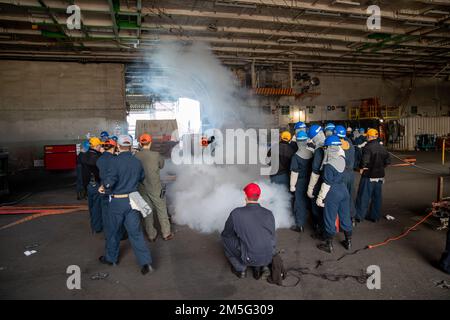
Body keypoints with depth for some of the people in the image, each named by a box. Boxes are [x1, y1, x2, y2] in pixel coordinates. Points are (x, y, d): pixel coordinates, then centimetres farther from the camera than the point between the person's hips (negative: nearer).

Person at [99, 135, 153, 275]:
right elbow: (142, 178, 14)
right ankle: (145, 262, 0)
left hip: (117, 201, -3)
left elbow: (109, 182, -22)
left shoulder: (116, 161, -16)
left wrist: (107, 190, -2)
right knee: (135, 232, 6)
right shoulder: (137, 162, 0)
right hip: (132, 200, 3)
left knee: (114, 231, 16)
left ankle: (111, 257, 35)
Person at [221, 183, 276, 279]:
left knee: (225, 238, 15)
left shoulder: (236, 213, -12)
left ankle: (240, 268, 19)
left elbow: (226, 233, 4)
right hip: (268, 257, 4)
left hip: (249, 259, -4)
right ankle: (263, 267, 17)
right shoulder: (269, 214, -2)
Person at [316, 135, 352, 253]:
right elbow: (340, 149, 21)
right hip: (343, 190, 7)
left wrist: (320, 198, -12)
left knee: (330, 219, 6)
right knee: (345, 216, 18)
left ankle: (329, 245, 18)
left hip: (332, 193, -7)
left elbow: (327, 184, -20)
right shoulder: (342, 158, -3)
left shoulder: (329, 165, -22)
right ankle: (348, 242, 31)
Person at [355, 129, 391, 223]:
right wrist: (381, 167, 16)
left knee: (363, 197, 0)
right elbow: (388, 161, 12)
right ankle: (375, 216, 21)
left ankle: (359, 216, 4)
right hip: (380, 176, 7)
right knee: (377, 197, 14)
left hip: (369, 176, -7)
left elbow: (364, 161, -29)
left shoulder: (368, 147, -16)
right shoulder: (382, 148, 8)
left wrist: (361, 169, -14)